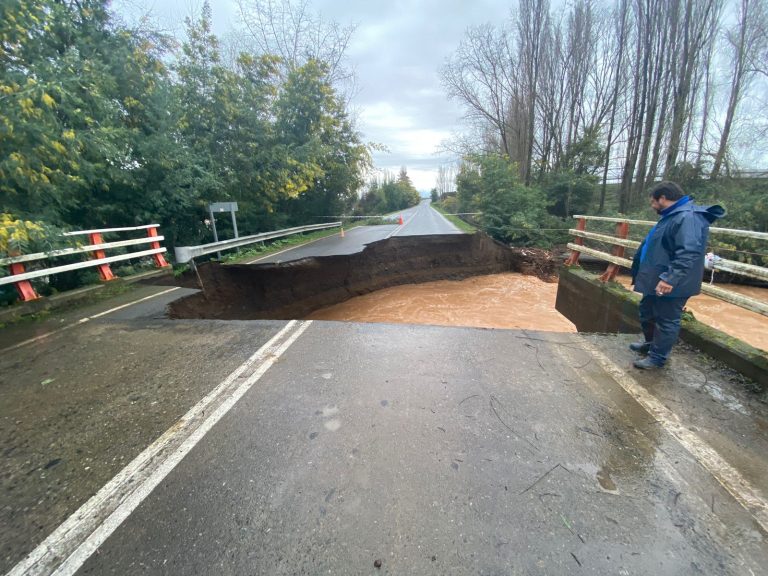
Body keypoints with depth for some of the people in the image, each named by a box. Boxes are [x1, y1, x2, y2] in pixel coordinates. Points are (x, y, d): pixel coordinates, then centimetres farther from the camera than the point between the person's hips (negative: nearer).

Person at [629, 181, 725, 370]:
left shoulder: (688, 217, -22)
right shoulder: (674, 216, 12)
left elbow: (689, 253, -32)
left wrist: (670, 278, -37)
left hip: (669, 286, -10)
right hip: (657, 281, 10)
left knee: (666, 321, 4)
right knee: (647, 314, 23)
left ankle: (657, 358, 17)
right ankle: (651, 344, 41)